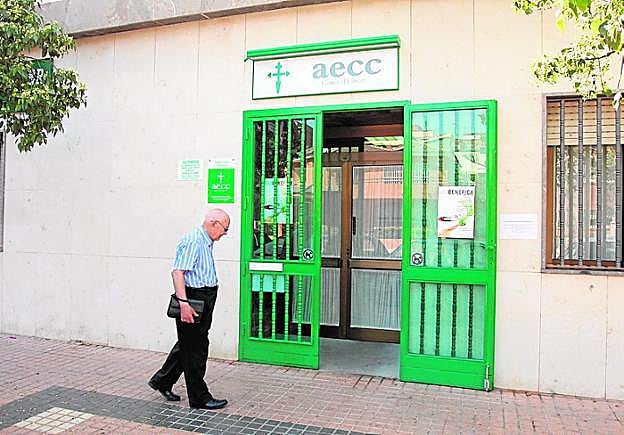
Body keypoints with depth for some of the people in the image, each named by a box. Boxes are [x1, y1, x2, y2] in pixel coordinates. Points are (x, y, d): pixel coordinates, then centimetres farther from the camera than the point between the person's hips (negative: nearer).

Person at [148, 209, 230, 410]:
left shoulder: (206, 242, 18)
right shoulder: (192, 240, -15)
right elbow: (177, 272, -23)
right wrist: (183, 302, -29)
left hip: (203, 302, 10)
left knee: (188, 345, 18)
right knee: (195, 350, -1)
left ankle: (162, 381, 33)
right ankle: (199, 398, 9)